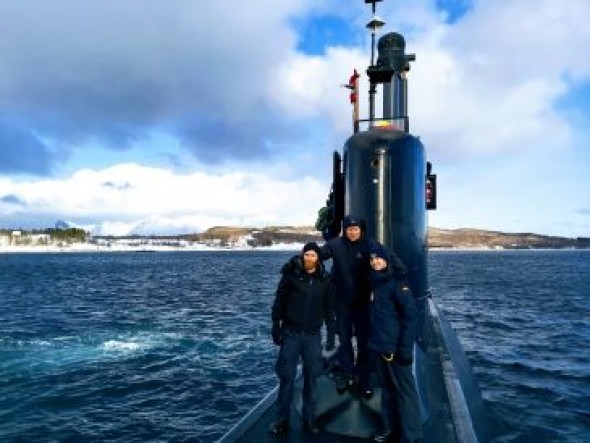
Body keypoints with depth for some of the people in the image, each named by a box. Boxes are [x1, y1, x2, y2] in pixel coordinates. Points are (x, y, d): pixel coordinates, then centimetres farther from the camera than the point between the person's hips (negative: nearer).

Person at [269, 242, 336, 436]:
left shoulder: (325, 279, 1)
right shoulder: (291, 274, -5)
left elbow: (329, 309, 6)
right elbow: (279, 302, -2)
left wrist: (331, 334, 3)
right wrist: (276, 327, -4)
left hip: (313, 335, 2)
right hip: (291, 333, -1)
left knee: (311, 377, 8)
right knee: (287, 376, 3)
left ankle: (309, 419, 22)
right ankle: (282, 419, 16)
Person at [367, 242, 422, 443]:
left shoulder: (397, 283, -12)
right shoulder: (374, 283, 9)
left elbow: (410, 316, -16)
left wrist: (405, 348, -19)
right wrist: (373, 341, 12)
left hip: (396, 347, -7)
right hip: (380, 346, 7)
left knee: (404, 389, 1)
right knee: (386, 387, 15)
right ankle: (390, 426, 28)